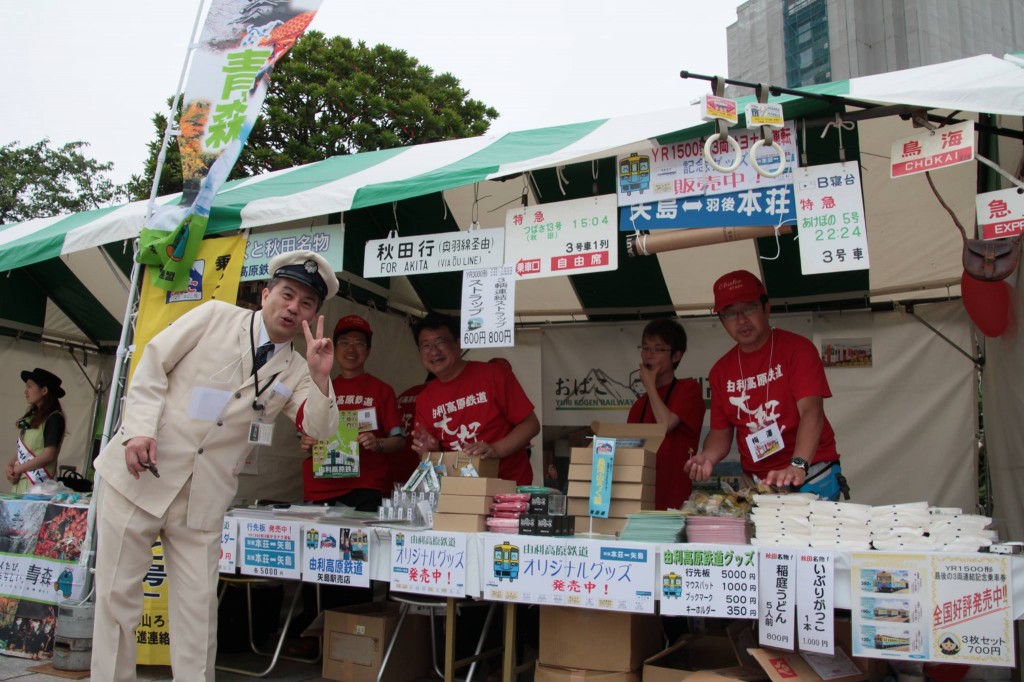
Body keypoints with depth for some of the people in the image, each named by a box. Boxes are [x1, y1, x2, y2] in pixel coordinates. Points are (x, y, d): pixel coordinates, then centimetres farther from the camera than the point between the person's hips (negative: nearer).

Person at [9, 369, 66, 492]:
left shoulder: (54, 418, -8)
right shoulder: (31, 416, 15)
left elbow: (49, 455, -14)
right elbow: (21, 448, 18)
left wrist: (18, 469, -8)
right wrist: (10, 466, 0)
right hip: (20, 483, 7)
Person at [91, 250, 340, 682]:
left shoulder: (295, 372, 8)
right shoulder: (215, 317, 1)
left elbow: (321, 430, -3)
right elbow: (152, 366, 1)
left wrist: (320, 377, -20)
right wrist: (140, 429, -12)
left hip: (204, 496, 2)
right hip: (139, 474, -2)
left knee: (198, 606, 2)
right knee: (117, 593, 4)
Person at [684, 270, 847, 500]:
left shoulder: (797, 348, -8)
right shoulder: (721, 371, 6)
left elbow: (811, 411, -20)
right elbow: (721, 431, 10)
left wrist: (798, 466, -34)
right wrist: (707, 457, -12)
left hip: (810, 479, -3)